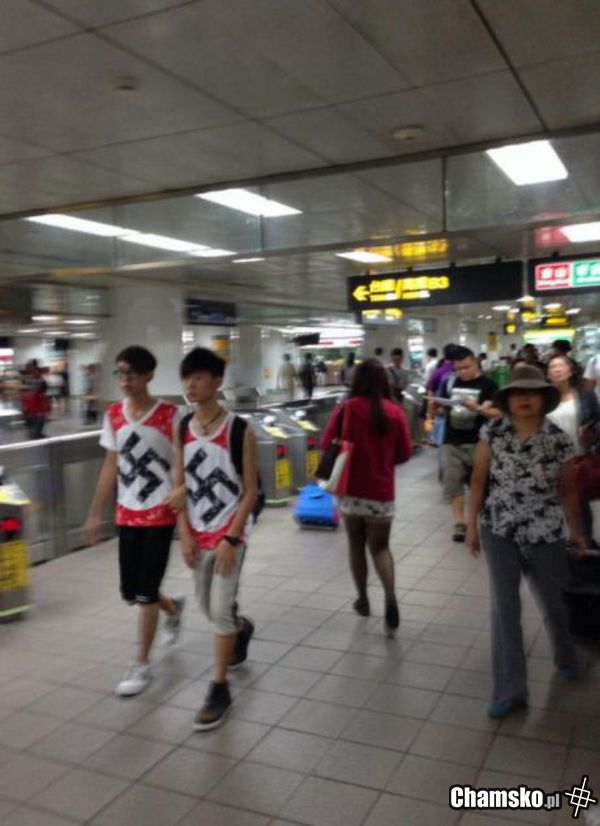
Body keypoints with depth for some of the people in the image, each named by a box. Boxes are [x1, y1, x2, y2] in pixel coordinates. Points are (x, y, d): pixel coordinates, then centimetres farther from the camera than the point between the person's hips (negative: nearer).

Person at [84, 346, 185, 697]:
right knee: (130, 591, 11)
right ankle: (174, 607, 43)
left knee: (145, 591, -2)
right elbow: (111, 467, 9)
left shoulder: (169, 414, -12)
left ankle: (143, 665, 16)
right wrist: (96, 514, 9)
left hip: (160, 513, -5)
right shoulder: (114, 415, 3)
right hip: (127, 513, 5)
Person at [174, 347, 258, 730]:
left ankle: (220, 689, 11)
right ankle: (243, 628, 51)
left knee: (220, 609, -6)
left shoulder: (240, 430, -14)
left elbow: (251, 490, -12)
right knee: (208, 607, 19)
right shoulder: (182, 429, 0)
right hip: (198, 534, 5)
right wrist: (185, 534, -3)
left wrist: (231, 538, -17)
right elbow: (181, 486, 4)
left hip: (230, 534, -5)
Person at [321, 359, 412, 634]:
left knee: (356, 545, 17)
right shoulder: (395, 412, -4)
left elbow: (326, 445, -5)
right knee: (380, 547, 12)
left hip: (350, 488, 0)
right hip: (381, 491, 1)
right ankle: (390, 597, -9)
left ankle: (362, 600, 26)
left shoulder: (346, 409, -8)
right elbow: (404, 454, 1)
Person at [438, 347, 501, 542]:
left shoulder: (487, 385, -4)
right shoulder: (449, 383, 7)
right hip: (452, 442, 3)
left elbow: (499, 413, -9)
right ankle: (459, 522, 6)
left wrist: (479, 409, -25)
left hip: (477, 442, -3)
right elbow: (441, 408, 16)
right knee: (452, 482, 0)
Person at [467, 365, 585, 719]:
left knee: (555, 603, 19)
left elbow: (568, 490, 4)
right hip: (499, 532, 0)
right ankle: (511, 689, 12)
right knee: (505, 609, 1)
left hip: (546, 535, 1)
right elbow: (479, 481, -1)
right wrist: (472, 525, 0)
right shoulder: (493, 433, -7)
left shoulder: (560, 440, -7)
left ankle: (566, 657, 50)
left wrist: (577, 532, 11)